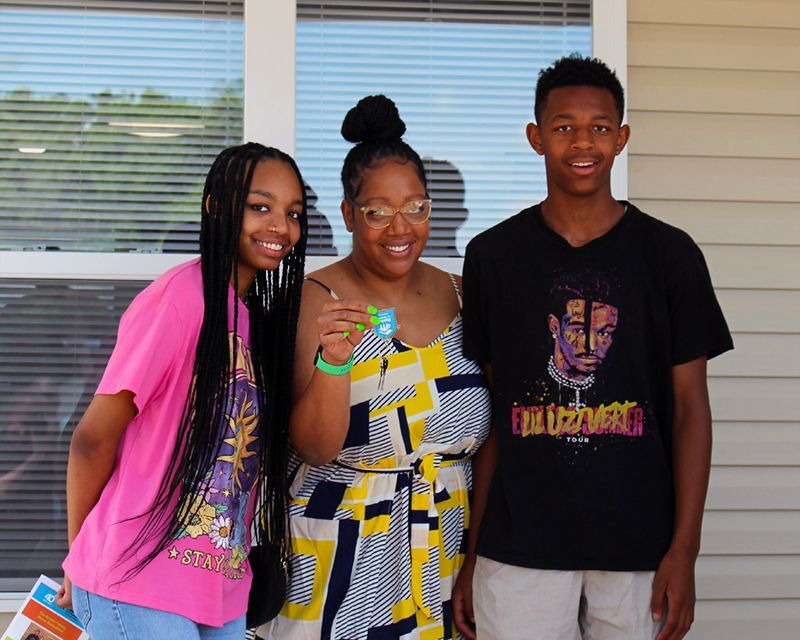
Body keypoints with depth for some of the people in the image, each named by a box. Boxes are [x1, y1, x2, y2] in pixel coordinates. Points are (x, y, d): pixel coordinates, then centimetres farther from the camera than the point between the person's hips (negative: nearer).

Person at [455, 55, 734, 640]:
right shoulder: (493, 255, 3)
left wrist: (684, 550, -4)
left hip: (640, 547, 0)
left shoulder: (668, 254, 1)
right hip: (518, 546, 0)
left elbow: (690, 406, 2)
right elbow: (488, 412, 6)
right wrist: (471, 549, 3)